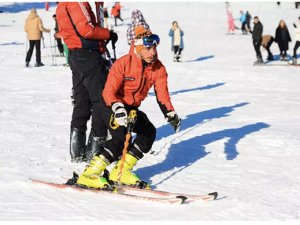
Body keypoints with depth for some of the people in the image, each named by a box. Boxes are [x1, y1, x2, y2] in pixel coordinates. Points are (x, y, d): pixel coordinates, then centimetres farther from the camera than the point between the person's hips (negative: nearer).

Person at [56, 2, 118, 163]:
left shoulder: (62, 6, 17)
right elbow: (85, 29, -21)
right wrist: (108, 34, -8)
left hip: (75, 56, 9)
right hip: (89, 54, -9)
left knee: (82, 102, 14)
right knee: (102, 101, -2)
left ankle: (76, 151, 15)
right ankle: (95, 148, -3)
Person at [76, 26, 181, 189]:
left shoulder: (158, 68, -8)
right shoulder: (123, 64, -25)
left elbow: (162, 94, -9)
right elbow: (108, 91, -29)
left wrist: (171, 114, -27)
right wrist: (118, 108, -47)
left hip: (132, 108, 7)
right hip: (112, 106, -7)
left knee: (149, 131, -13)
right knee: (121, 138, -27)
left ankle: (121, 171, -5)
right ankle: (89, 174, -26)